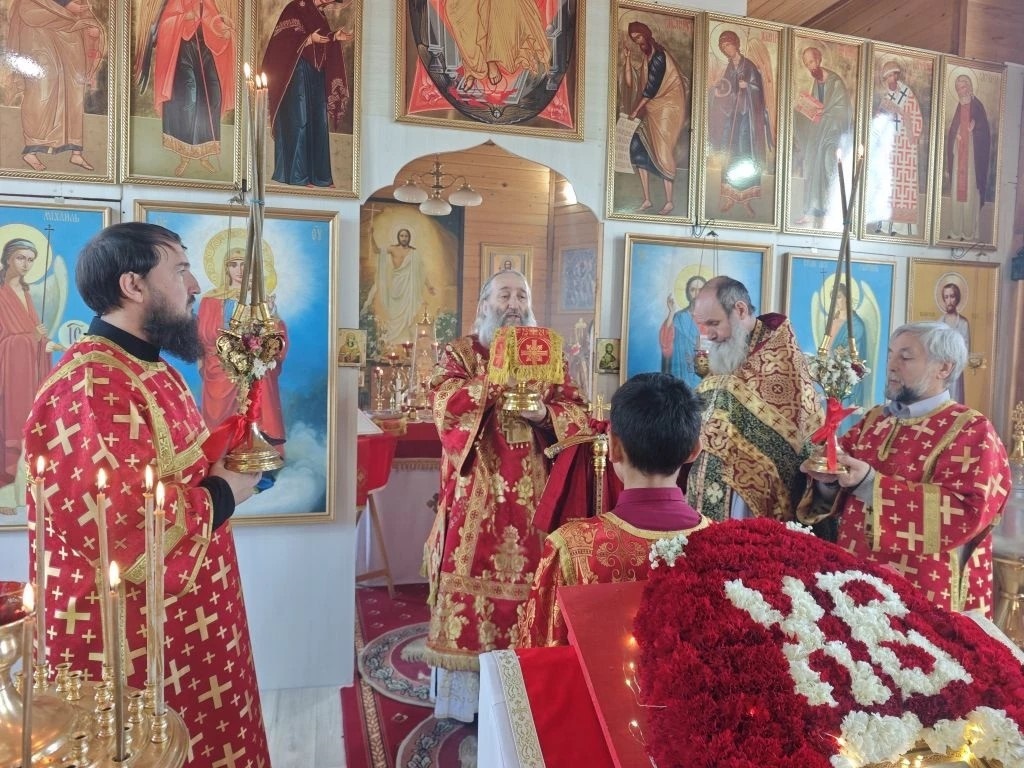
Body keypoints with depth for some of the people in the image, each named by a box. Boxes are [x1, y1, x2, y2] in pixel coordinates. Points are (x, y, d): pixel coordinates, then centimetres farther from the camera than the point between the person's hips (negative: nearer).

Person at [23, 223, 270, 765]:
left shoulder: (149, 369, 10)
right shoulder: (89, 386, -24)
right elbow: (123, 528, -32)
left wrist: (226, 461, 4)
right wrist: (224, 494, -17)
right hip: (127, 644, -10)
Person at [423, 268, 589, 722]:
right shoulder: (459, 353, 5)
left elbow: (579, 414, 3)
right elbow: (445, 402, -15)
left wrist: (543, 413, -16)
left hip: (530, 498, 3)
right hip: (476, 496, -2)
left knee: (527, 581, 6)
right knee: (472, 579, 0)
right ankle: (466, 694, 14)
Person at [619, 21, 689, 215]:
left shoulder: (658, 56, -11)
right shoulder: (644, 59, 15)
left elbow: (652, 87, -15)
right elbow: (630, 83, 7)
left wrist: (635, 110, -11)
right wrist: (627, 58, 1)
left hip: (666, 108, -8)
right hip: (651, 110, 8)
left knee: (662, 152, -11)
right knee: (638, 148, -1)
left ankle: (669, 201, -6)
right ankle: (647, 200, 2)